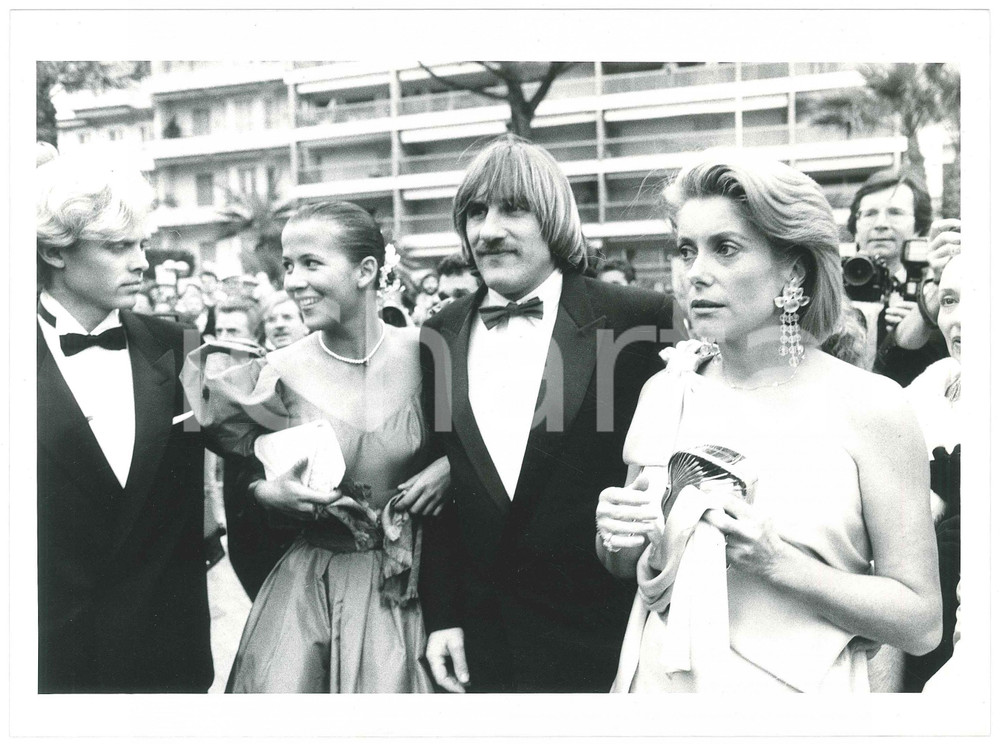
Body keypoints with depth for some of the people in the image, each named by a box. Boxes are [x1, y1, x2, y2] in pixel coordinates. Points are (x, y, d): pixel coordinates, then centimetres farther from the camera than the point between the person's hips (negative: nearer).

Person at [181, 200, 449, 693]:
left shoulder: (423, 355, -8)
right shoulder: (278, 374, -8)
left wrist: (448, 467, -10)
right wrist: (268, 490, -15)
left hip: (400, 584, 0)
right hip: (302, 581, 1)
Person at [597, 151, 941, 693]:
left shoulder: (869, 405, -14)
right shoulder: (665, 390, -4)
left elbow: (921, 624, -13)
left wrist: (777, 562, -24)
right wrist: (616, 536, -13)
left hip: (796, 687, -3)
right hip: (662, 678, 3)